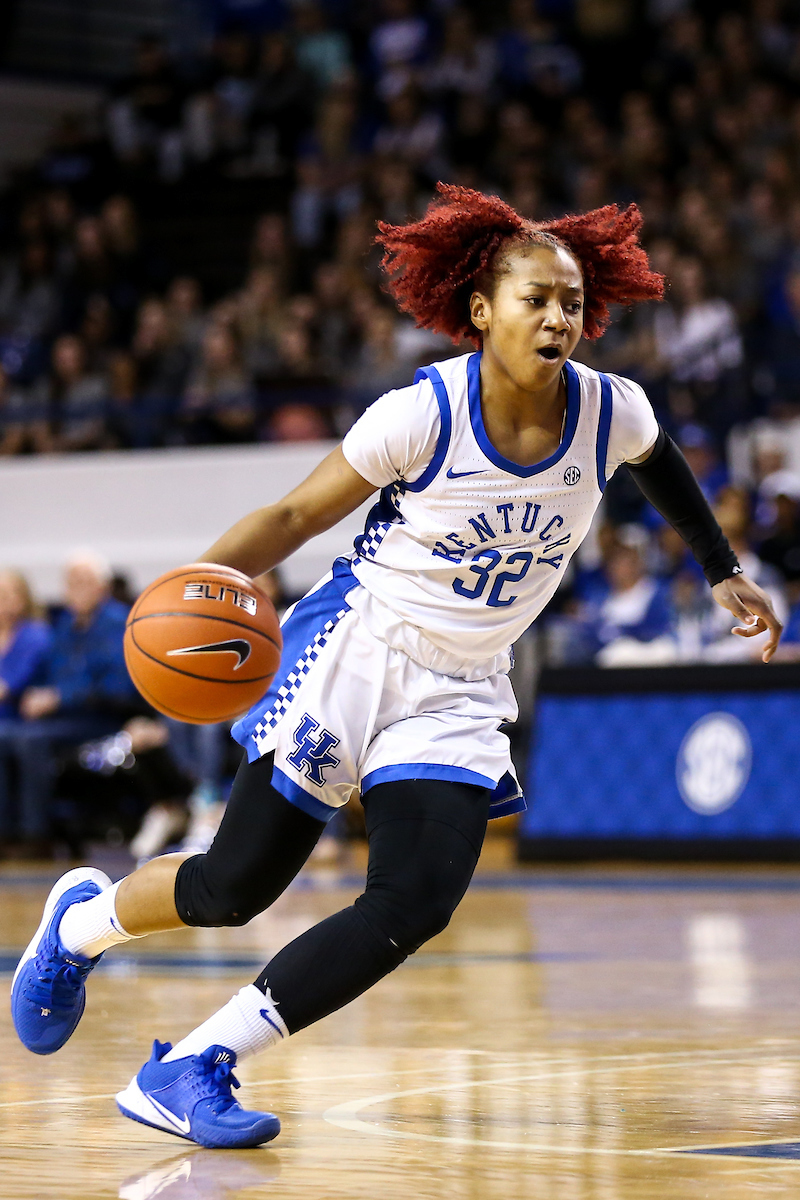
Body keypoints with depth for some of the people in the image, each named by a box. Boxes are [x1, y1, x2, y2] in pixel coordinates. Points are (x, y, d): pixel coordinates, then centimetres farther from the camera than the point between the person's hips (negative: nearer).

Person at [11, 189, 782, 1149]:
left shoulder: (612, 412, -7)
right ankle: (82, 918, 30)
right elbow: (296, 515, -9)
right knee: (236, 885, -3)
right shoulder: (425, 412, -18)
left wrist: (721, 572, 25)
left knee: (418, 905, -16)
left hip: (459, 692, 4)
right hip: (355, 647, -4)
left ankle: (192, 1068, -9)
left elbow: (659, 461, 18)